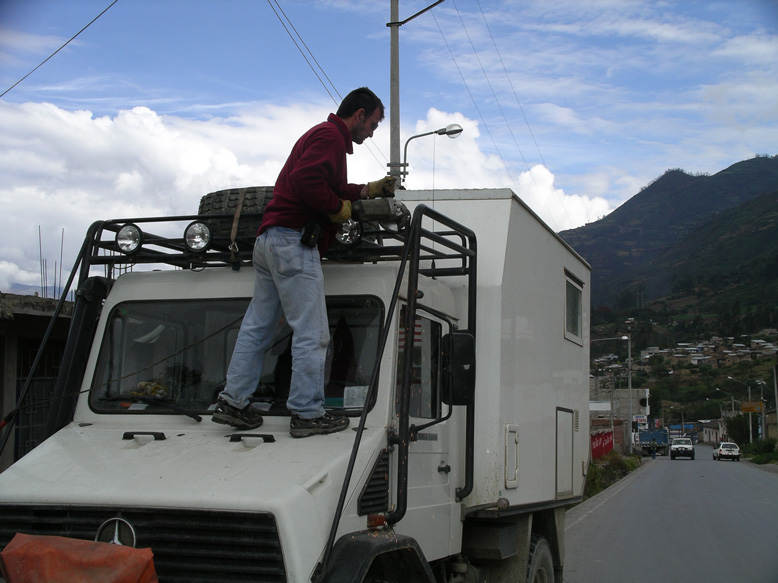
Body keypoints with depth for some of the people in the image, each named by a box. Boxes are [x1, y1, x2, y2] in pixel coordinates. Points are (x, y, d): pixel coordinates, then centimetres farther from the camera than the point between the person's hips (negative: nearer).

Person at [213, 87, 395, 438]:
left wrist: (370, 190, 27)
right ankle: (307, 414, -6)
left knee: (258, 325, 11)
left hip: (270, 239, 11)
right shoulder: (331, 136, -8)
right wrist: (339, 208, -12)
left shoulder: (322, 135, 26)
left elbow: (330, 188, 31)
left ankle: (233, 402, 13)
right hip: (294, 240, -11)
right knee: (312, 333, -8)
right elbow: (307, 181, -23)